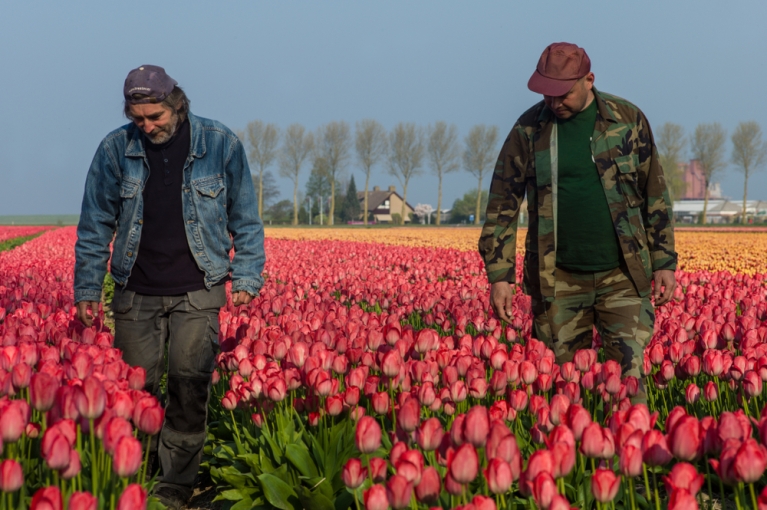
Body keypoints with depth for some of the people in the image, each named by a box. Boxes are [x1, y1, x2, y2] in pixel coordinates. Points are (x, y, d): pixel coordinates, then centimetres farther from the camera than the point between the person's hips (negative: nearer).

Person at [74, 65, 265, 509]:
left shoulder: (221, 144, -2)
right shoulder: (115, 149, 0)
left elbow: (245, 220, 6)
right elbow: (95, 226, 8)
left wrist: (247, 278, 0)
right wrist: (87, 290, 5)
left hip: (197, 293, -1)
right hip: (137, 293, 2)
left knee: (190, 382, -8)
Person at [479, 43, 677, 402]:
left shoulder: (628, 119, 1)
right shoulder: (528, 129, 0)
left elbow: (655, 195, 8)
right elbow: (502, 204, 3)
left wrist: (664, 262, 6)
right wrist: (499, 275, -3)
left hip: (622, 276, 0)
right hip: (557, 279, 1)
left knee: (629, 379, -4)